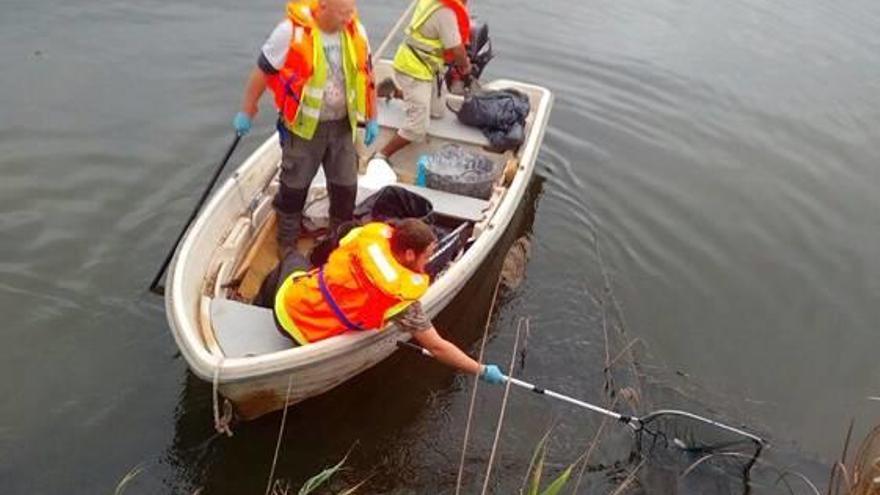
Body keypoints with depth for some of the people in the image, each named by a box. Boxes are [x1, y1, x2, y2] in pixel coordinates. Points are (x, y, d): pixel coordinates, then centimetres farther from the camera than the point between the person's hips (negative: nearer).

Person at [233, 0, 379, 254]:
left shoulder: (356, 31, -7)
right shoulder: (292, 31, -20)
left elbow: (366, 74, 7)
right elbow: (262, 71, -9)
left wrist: (372, 119, 9)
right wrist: (246, 112, -2)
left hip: (342, 124, 4)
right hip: (304, 125, -3)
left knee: (346, 186, 12)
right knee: (294, 186, 11)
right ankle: (287, 241, 31)